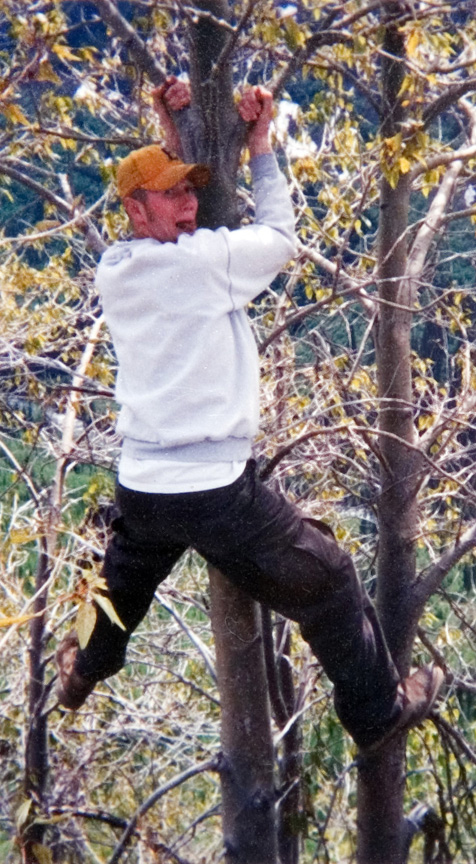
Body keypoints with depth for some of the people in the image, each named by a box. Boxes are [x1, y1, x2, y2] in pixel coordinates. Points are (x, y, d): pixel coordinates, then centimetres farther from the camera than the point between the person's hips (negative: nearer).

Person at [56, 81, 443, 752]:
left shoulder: (113, 270, 4)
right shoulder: (203, 260, -19)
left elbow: (173, 234, 22)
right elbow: (279, 236, -3)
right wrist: (261, 145, 6)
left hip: (139, 486, 8)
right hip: (215, 490, -7)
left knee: (127, 574, 37)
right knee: (327, 581, 9)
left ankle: (86, 671, 61)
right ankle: (379, 709, 21)